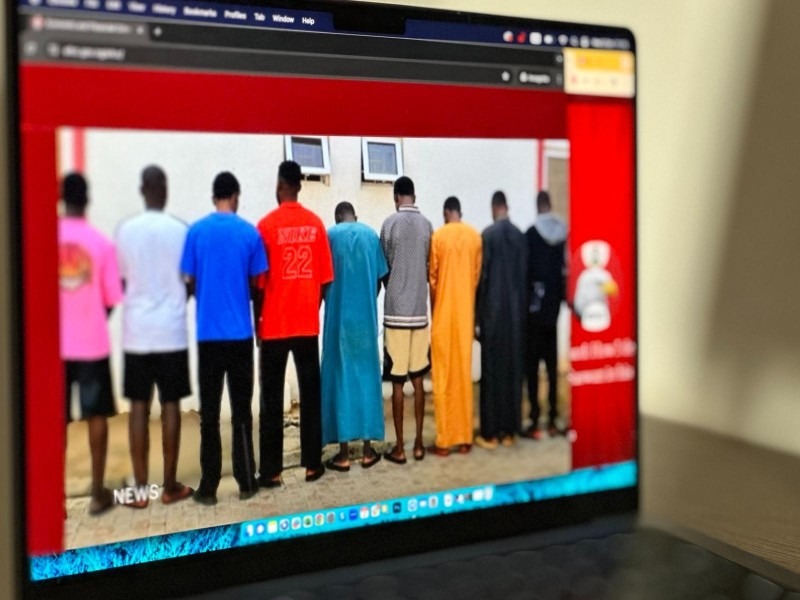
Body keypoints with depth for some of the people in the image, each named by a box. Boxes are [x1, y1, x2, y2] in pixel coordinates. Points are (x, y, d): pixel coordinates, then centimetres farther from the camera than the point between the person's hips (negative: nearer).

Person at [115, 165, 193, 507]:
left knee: (139, 406, 6)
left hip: (136, 332, 1)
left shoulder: (125, 230, -2)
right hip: (172, 331, -1)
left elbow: (120, 283, 2)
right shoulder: (181, 231, -5)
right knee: (170, 405, 5)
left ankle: (140, 488, 9)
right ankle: (170, 485, 11)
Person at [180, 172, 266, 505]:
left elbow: (189, 282, 0)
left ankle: (208, 488, 7)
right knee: (241, 410, 8)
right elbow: (257, 283, 2)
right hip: (240, 332, 0)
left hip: (208, 333, 0)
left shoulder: (196, 231, -2)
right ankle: (246, 482, 13)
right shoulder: (249, 232, -2)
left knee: (209, 412, 5)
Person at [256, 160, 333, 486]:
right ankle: (312, 464, 14)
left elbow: (259, 280, -6)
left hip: (275, 325, -3)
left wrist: (258, 320, 6)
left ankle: (271, 470, 5)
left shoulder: (267, 225, -8)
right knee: (310, 394, 9)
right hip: (308, 324, 3)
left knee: (272, 399, 3)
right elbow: (324, 277, 4)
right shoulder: (316, 223, 1)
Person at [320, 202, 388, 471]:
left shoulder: (330, 236, -1)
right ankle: (368, 449, 12)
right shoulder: (371, 234, 5)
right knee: (366, 377, 8)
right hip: (366, 318, 2)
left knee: (340, 379, 2)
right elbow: (379, 279, 7)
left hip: (338, 317, -2)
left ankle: (343, 454, 3)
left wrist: (318, 308, 16)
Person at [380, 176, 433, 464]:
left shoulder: (391, 223, -6)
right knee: (417, 379, 11)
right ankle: (419, 443, 15)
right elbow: (430, 270, 9)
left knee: (397, 382, 1)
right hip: (420, 310, 3)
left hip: (396, 310, -3)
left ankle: (399, 448, 5)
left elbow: (384, 269, 1)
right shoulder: (427, 225, 3)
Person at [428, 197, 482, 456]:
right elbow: (477, 275, 6)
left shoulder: (438, 236, -6)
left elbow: (432, 277, -3)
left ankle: (444, 440, 3)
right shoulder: (475, 236, 2)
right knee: (464, 373, 8)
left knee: (443, 375, 1)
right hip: (466, 313, 3)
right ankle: (464, 438, 11)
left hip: (443, 313, -3)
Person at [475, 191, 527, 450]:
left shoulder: (488, 234, -9)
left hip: (493, 311, -4)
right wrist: (522, 309, 12)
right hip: (516, 311, 4)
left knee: (492, 370, 0)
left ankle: (490, 433, 3)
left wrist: (478, 317, -3)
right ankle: (508, 431, 14)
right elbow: (524, 275, 4)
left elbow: (482, 276, -8)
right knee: (513, 369, 8)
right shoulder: (520, 235, 2)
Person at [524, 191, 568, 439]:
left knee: (532, 364, 1)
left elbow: (526, 269, -7)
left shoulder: (531, 234, -10)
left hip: (535, 306, -4)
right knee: (552, 364, 10)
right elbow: (566, 269, 3)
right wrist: (563, 296, 11)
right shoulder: (564, 233, 0)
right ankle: (552, 420, 13)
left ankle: (535, 421, -1)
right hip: (556, 305, 4)